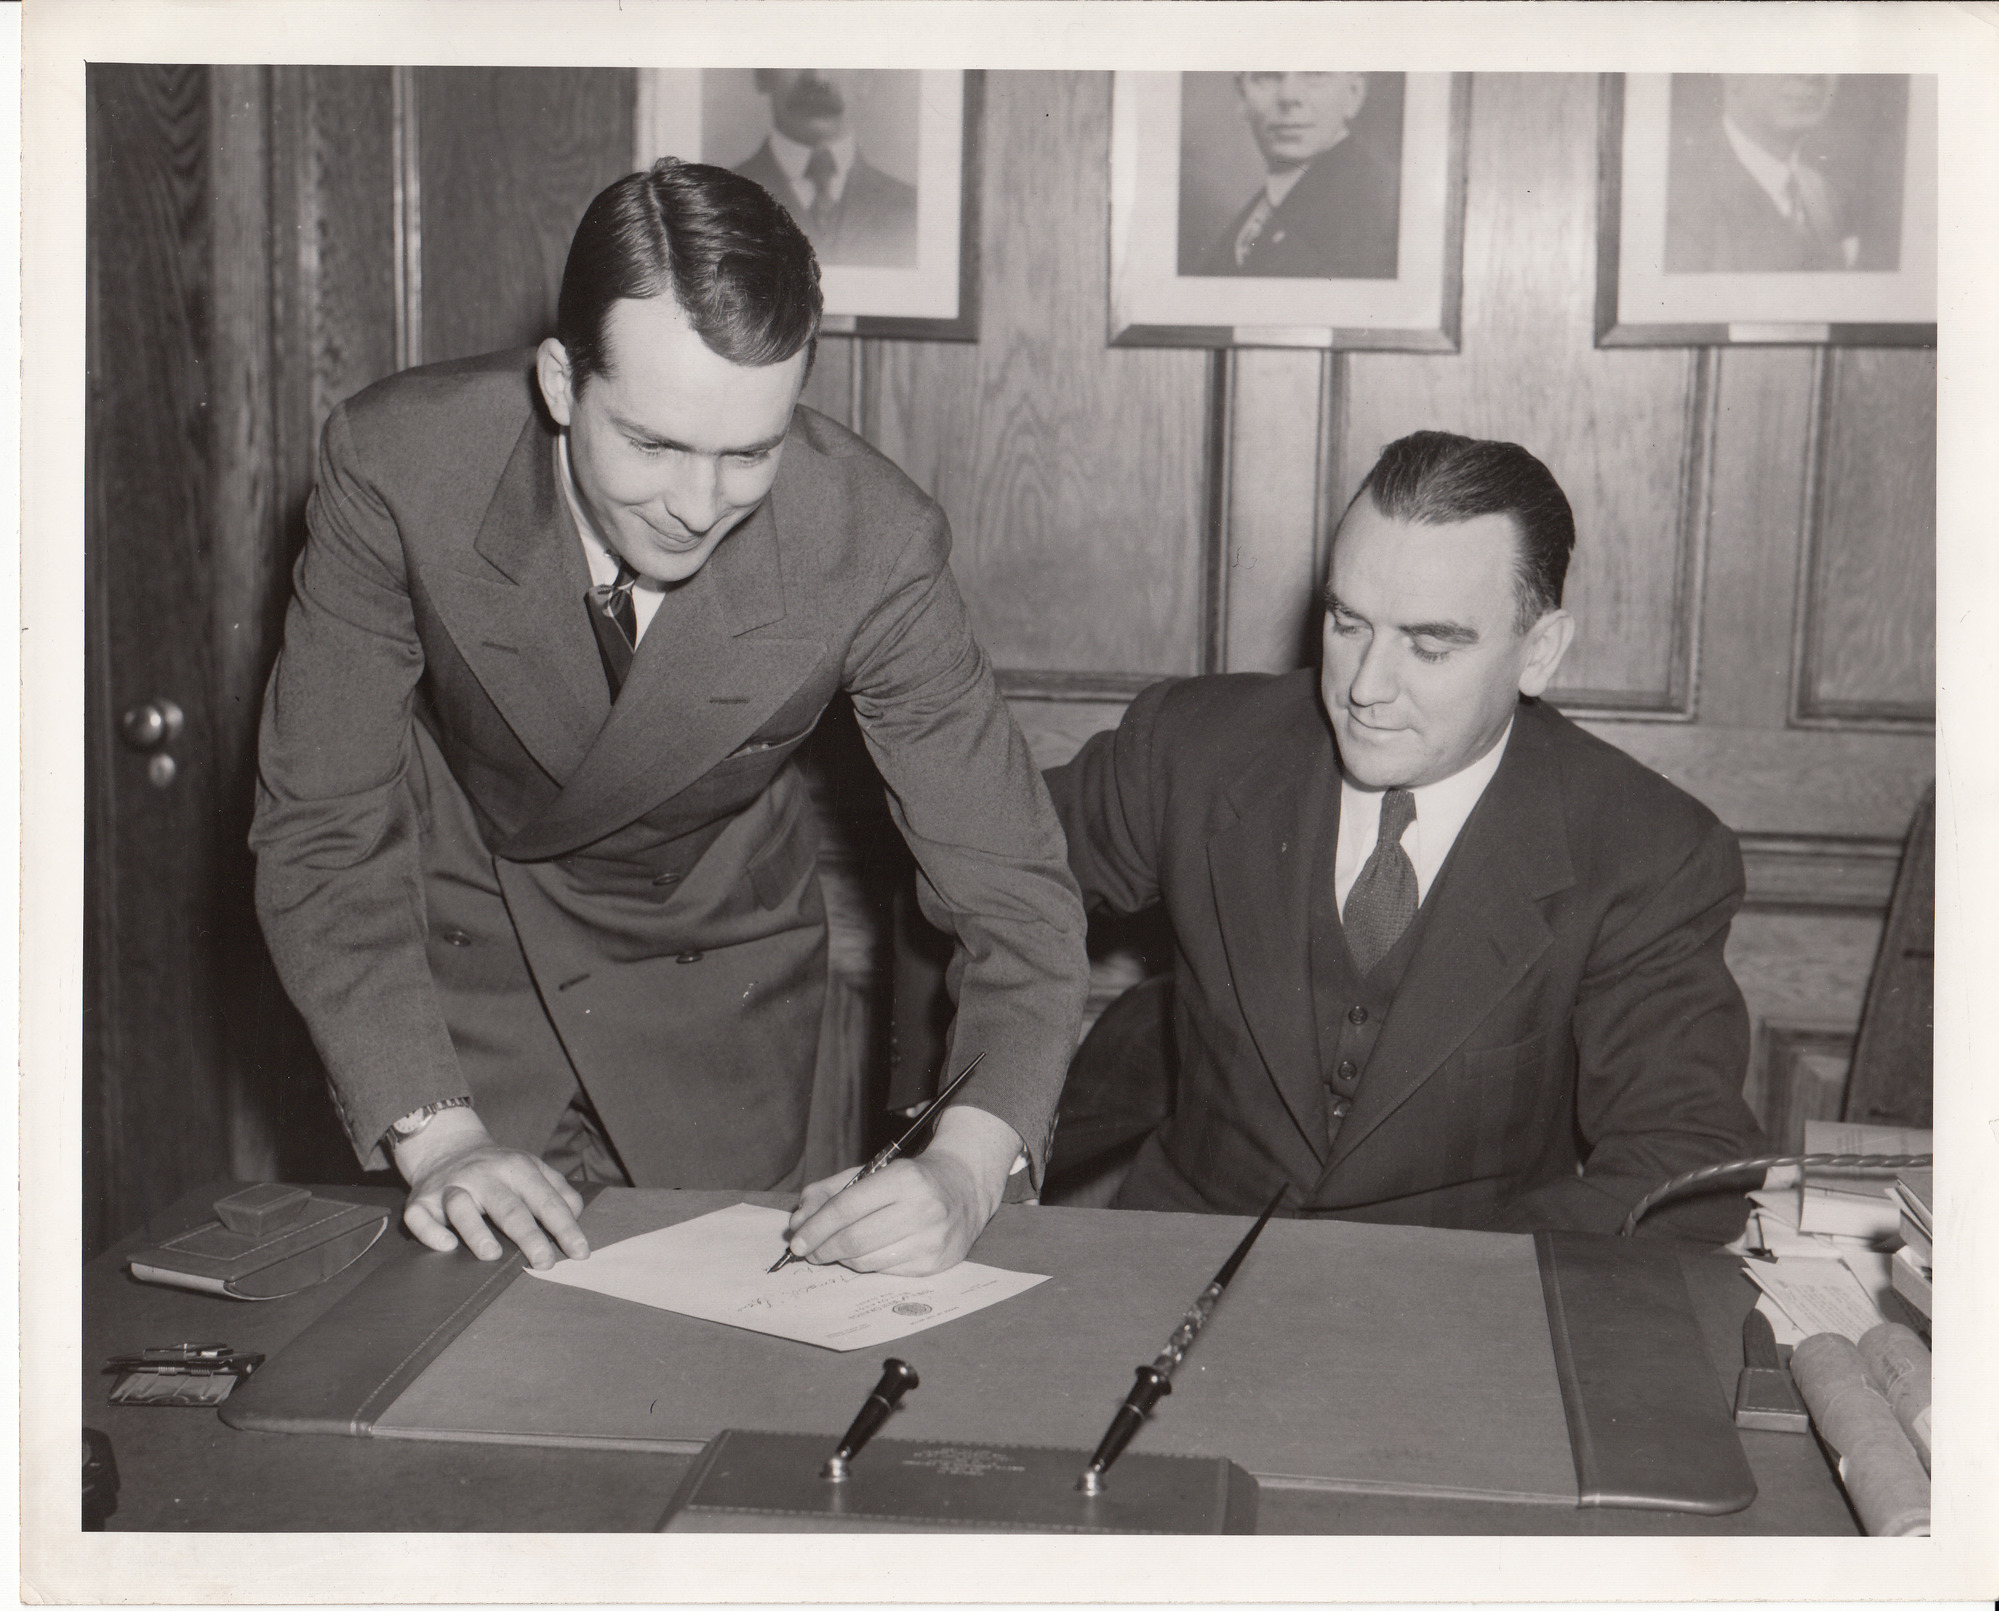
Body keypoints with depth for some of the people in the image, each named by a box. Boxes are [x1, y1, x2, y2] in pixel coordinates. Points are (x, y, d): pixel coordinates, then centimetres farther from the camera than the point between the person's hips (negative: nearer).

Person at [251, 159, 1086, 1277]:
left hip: (717, 992, 0)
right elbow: (322, 836, -19)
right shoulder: (396, 469, -27)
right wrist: (435, 1134, -31)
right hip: (453, 961, 0)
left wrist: (968, 1171, -40)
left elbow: (1019, 899, -23)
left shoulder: (874, 545, -28)